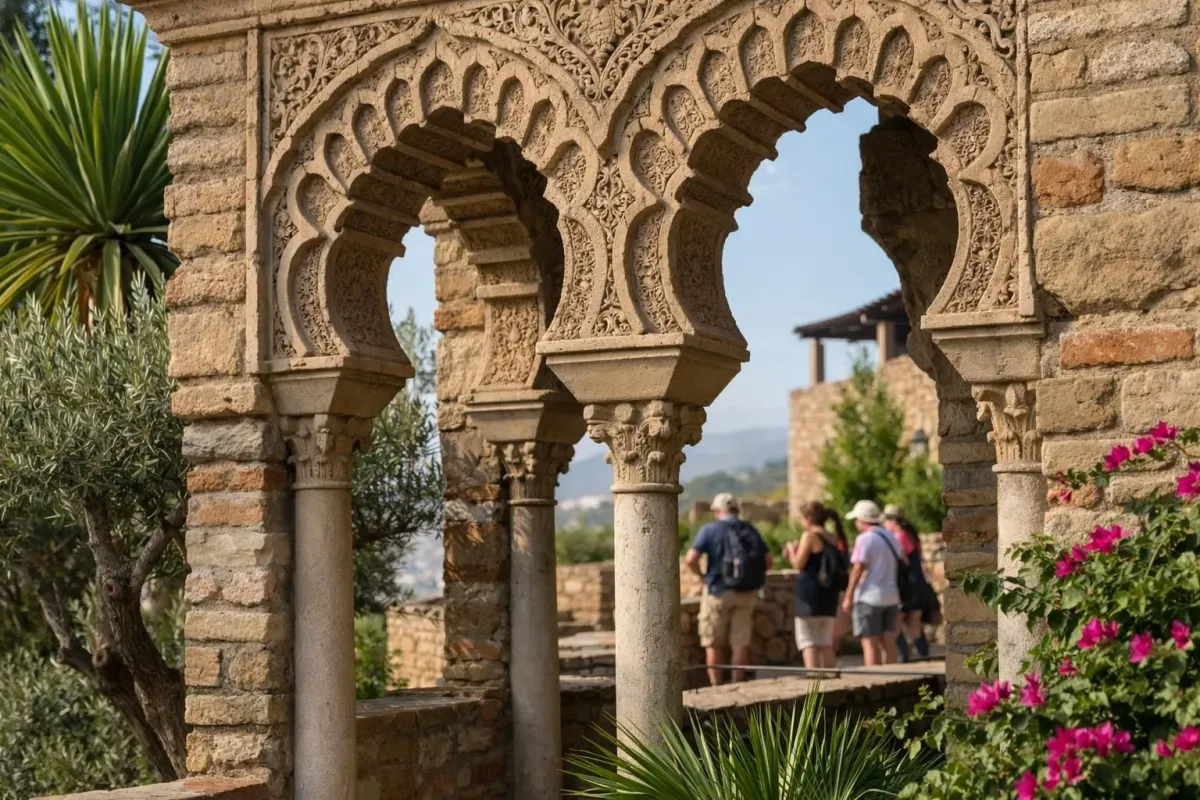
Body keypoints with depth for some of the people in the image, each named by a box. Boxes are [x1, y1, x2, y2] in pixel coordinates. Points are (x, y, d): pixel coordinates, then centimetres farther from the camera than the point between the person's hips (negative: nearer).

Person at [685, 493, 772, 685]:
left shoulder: (710, 530, -5)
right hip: (746, 593, 3)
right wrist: (750, 576, 13)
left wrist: (703, 575, 2)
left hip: (718, 591, -3)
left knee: (713, 644, 6)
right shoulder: (750, 530, 7)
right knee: (741, 643, 7)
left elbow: (690, 560, -14)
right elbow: (768, 561, 5)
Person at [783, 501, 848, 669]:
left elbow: (798, 564, -11)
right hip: (829, 597, 7)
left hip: (810, 597, -7)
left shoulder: (810, 536, -10)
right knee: (826, 644, 13)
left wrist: (791, 548, 8)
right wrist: (793, 554, 25)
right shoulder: (834, 539, 11)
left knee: (808, 643, -4)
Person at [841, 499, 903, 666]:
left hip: (869, 597, -7)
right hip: (890, 596, 7)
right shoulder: (890, 538, 14)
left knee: (870, 643, -5)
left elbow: (858, 569, -16)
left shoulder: (865, 539, -10)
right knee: (888, 642, 8)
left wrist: (848, 596, -13)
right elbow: (901, 563, 18)